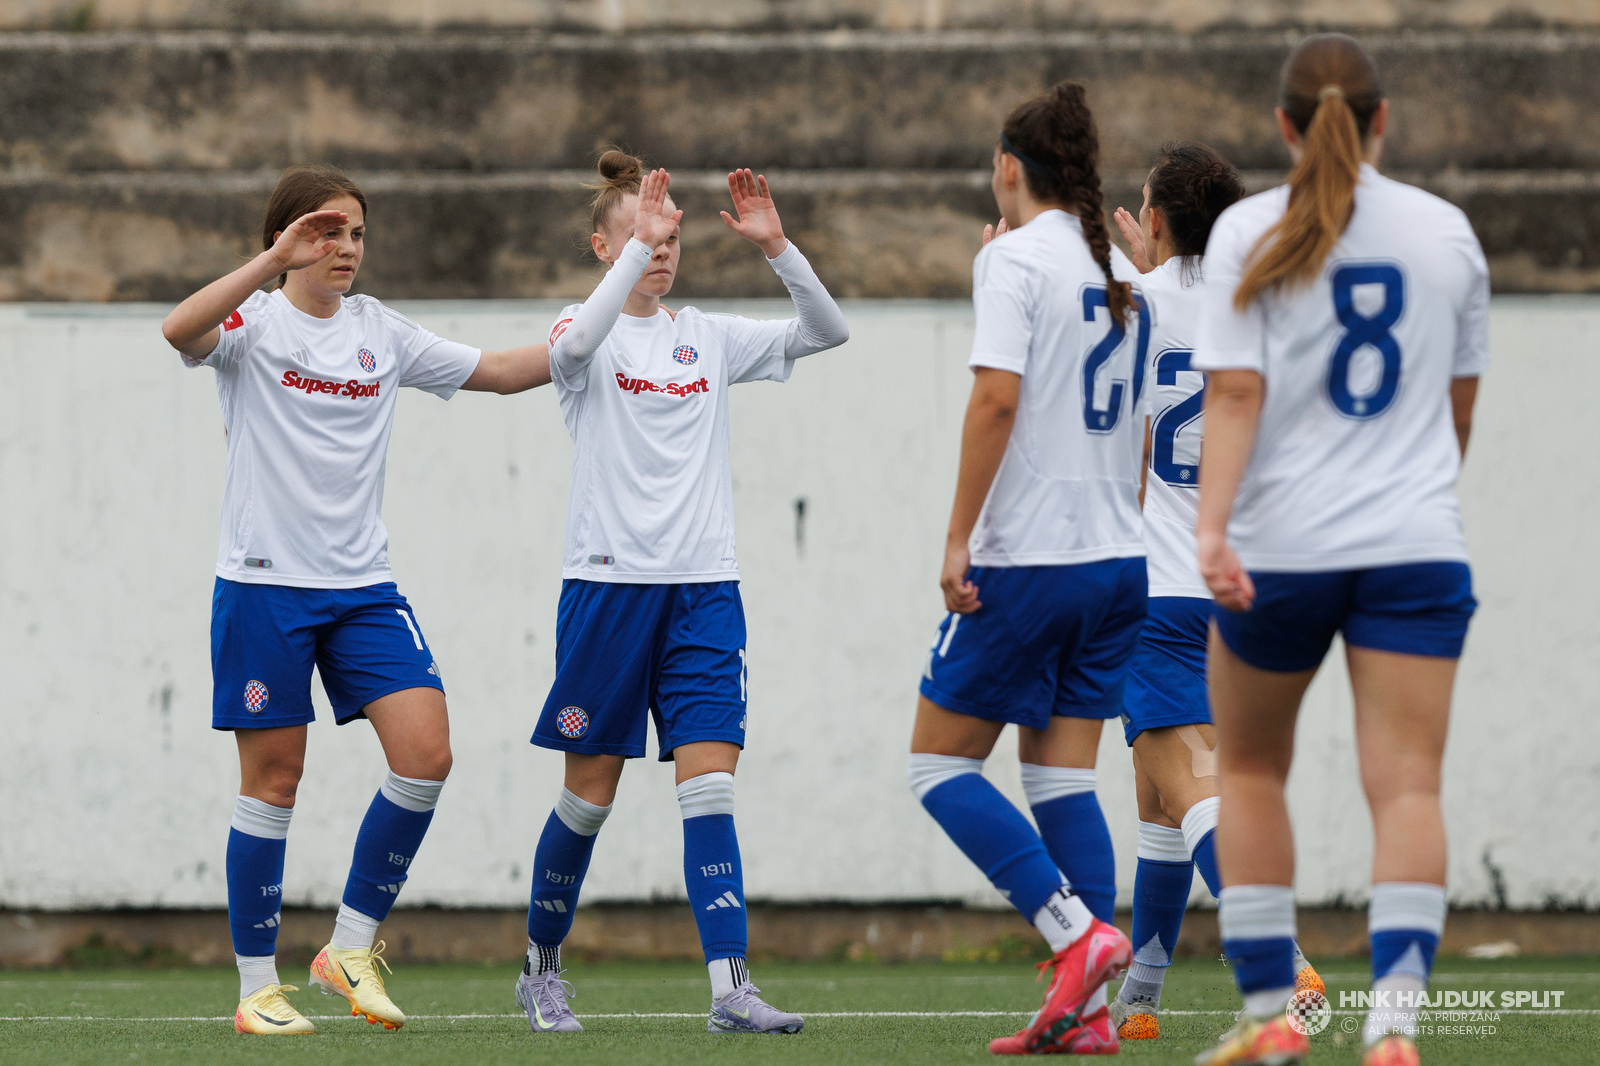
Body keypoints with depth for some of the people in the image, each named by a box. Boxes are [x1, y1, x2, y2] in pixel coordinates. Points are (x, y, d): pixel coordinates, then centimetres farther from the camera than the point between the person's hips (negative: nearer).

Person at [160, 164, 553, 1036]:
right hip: (264, 582, -4)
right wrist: (276, 262, -34)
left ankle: (351, 947, 3)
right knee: (273, 778, -1)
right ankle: (257, 984, 9)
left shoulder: (382, 333, 11)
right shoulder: (253, 324, -4)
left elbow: (499, 372, 17)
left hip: (362, 586, 5)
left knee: (425, 752, -10)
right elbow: (181, 331, -27)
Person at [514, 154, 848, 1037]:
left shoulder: (707, 338, 12)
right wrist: (639, 246, -31)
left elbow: (826, 332, 7)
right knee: (590, 791, 4)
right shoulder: (592, 335, -1)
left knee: (709, 785, -9)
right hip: (609, 582, -3)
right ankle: (542, 968, 24)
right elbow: (572, 345, -26)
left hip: (704, 590, 3)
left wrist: (776, 248, -7)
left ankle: (730, 989, -16)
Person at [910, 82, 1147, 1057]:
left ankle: (1078, 933, -13)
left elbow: (998, 396, -19)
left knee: (941, 767, 3)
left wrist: (959, 537, -17)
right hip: (1118, 557, 7)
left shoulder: (1014, 258, -9)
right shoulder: (1123, 274, 12)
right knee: (1063, 776, 8)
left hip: (1028, 559, -7)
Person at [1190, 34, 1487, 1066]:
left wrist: (1212, 527, -18)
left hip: (1280, 550, -1)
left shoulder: (1250, 232, -2)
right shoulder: (1448, 233, 7)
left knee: (1250, 769, 18)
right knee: (1407, 785, -5)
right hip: (1417, 548, 1)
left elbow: (1236, 393, -12)